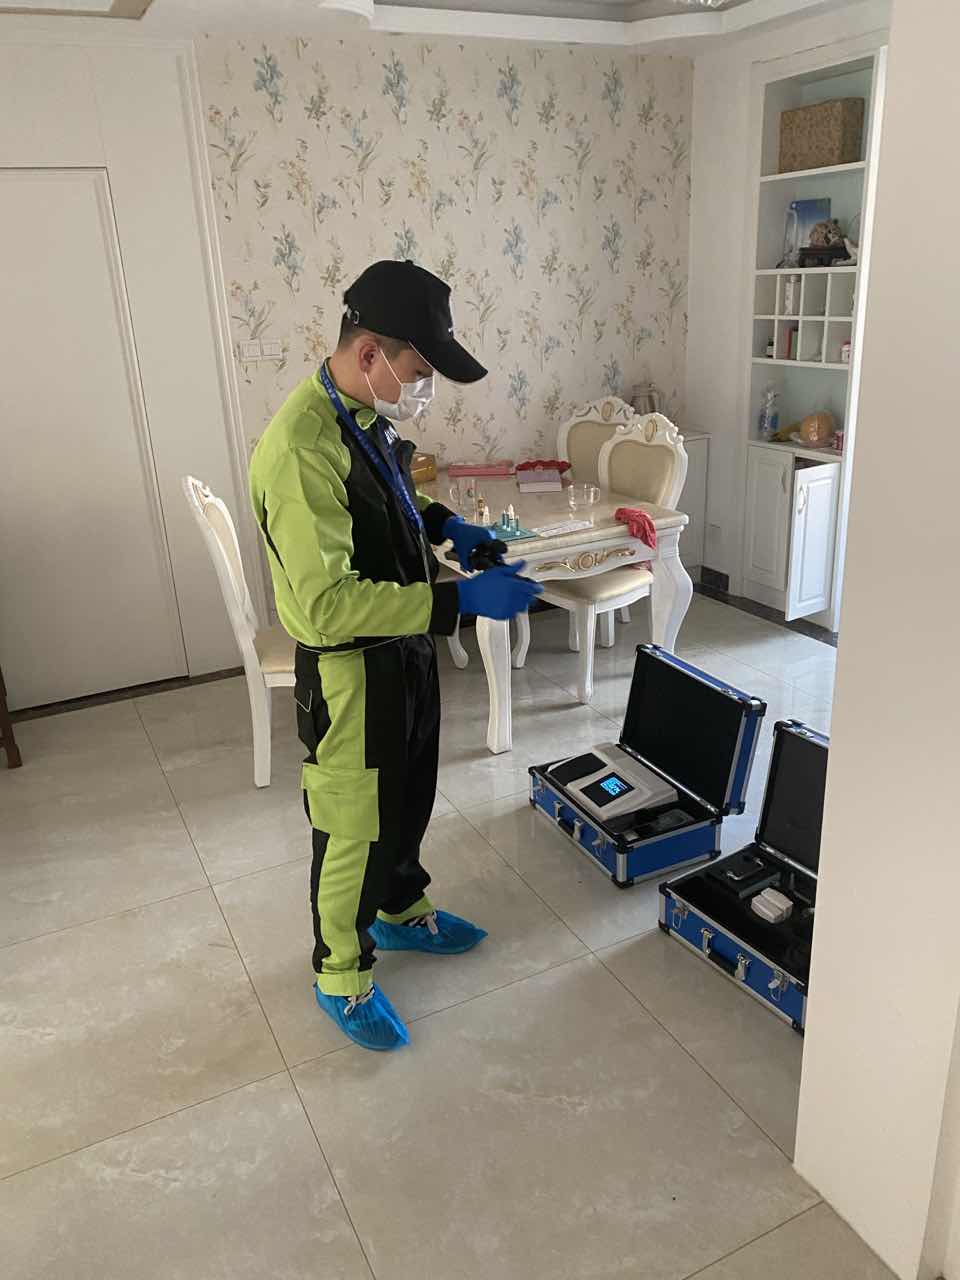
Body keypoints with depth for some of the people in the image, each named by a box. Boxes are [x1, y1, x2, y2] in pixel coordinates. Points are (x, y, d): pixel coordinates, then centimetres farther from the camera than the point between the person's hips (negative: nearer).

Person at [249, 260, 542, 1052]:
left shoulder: (366, 417, 1)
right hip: (351, 673, -9)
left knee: (407, 798, 25)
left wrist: (441, 524, 1)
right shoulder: (302, 447, -29)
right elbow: (324, 602, -33)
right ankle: (340, 974, 33)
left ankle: (401, 912, 50)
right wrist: (460, 601, -33)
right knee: (352, 827, 10)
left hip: (405, 650, 9)